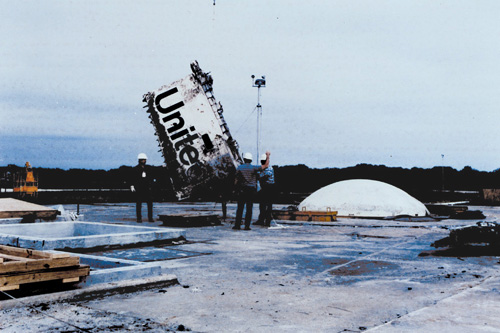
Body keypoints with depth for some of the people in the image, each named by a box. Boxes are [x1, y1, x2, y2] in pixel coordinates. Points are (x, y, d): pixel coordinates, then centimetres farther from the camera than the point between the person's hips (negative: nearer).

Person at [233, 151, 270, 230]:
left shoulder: (239, 168, 0)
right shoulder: (253, 168, -5)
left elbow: (236, 181, 1)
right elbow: (266, 165, -4)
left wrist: (237, 189, 17)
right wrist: (268, 156, 8)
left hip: (242, 190, 1)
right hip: (251, 190, -1)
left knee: (240, 208, 5)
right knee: (249, 209, 2)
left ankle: (237, 225, 1)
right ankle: (247, 226, 1)